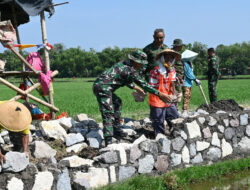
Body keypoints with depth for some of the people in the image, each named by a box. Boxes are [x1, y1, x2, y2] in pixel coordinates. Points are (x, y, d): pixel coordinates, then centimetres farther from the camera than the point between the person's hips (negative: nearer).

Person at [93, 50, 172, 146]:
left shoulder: (123, 64, 16)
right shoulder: (130, 71, -11)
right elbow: (144, 84, -11)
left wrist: (136, 88, 35)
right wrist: (159, 94, -8)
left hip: (98, 84, 10)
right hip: (103, 88, -10)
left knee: (117, 102, 27)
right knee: (108, 114, -15)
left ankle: (116, 129, 34)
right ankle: (108, 140, -22)